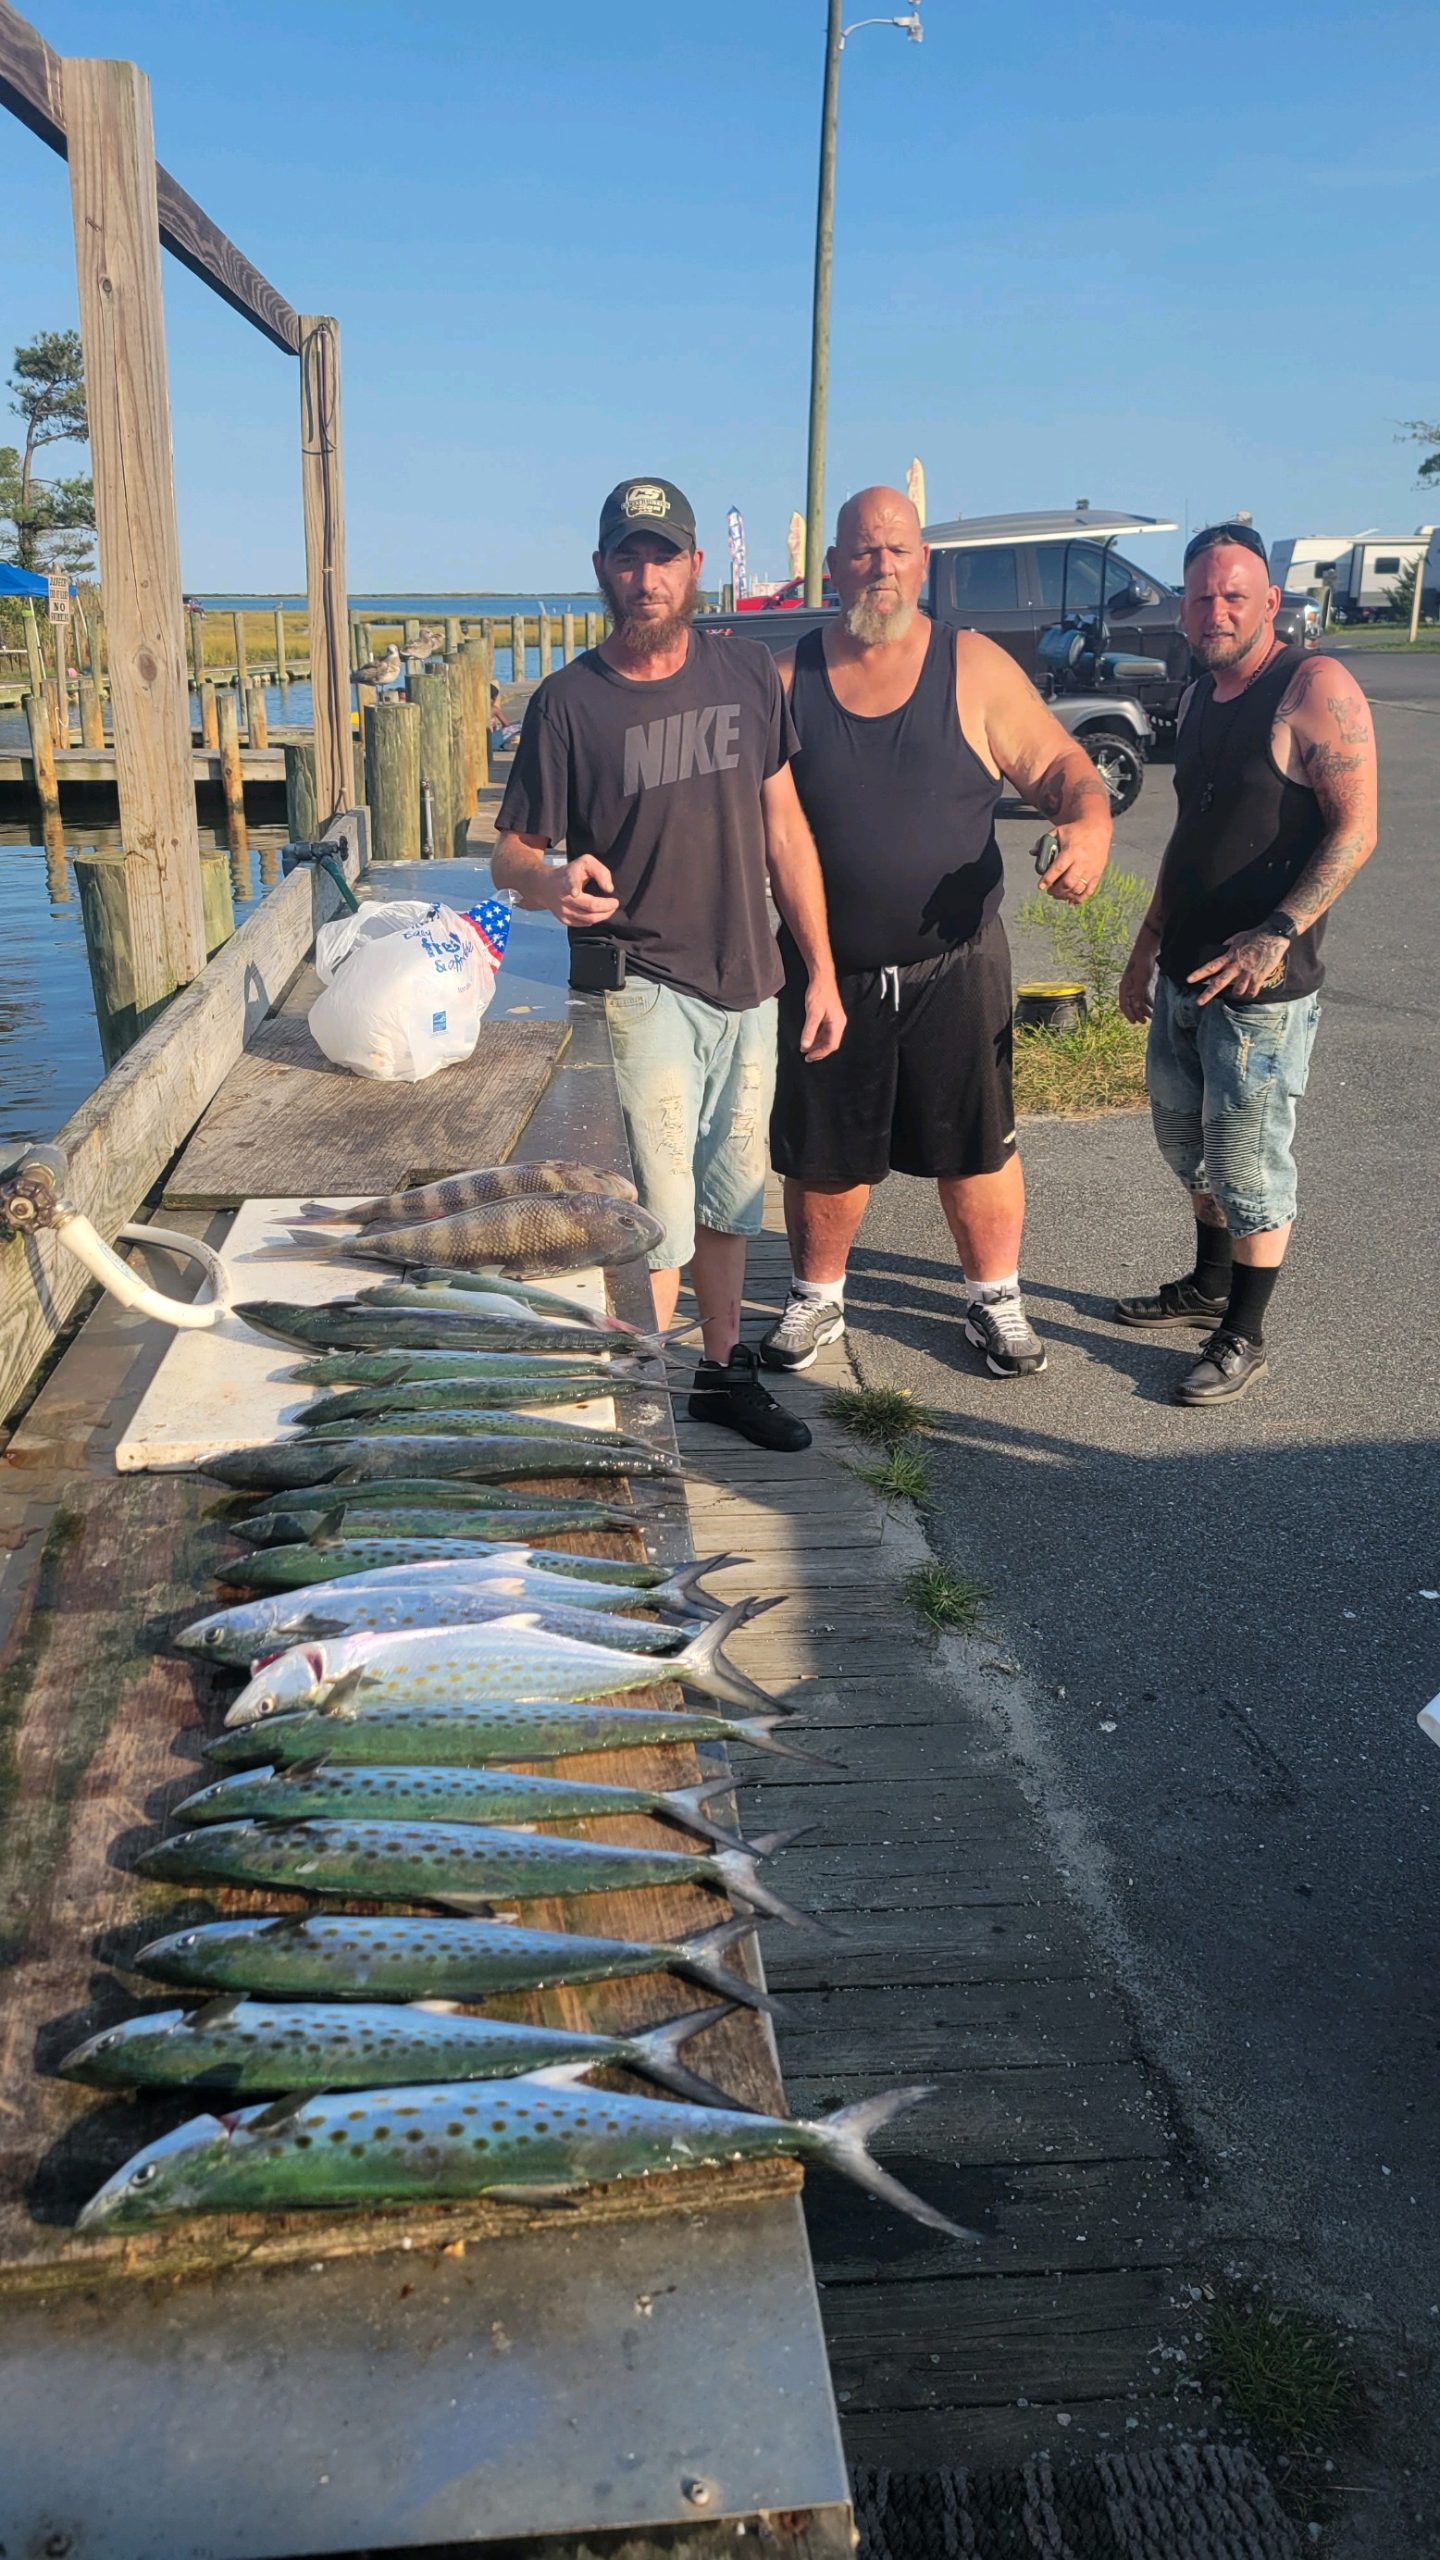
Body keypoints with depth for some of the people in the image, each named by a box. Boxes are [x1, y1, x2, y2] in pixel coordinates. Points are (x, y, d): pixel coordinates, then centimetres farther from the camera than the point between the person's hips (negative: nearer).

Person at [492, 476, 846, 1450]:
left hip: (749, 983, 5)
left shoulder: (748, 673, 4)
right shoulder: (570, 701, -7)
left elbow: (784, 827, 9)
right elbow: (513, 854, -5)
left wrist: (821, 969, 7)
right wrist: (555, 881, -29)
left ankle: (725, 1370, 35)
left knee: (730, 1199, 17)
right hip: (641, 986, -5)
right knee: (657, 1220, -7)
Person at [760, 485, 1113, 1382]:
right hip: (827, 968, 1)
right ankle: (817, 1297, 33)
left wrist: (1091, 826, -23)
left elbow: (1060, 764, -1)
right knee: (823, 1153, 11)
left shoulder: (975, 669, -1)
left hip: (955, 963, -1)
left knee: (978, 1145, 8)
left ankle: (997, 1300, 28)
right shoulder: (789, 680, 1)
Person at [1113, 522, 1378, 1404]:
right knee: (1187, 1140, 20)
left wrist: (1278, 934, -29)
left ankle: (1245, 1338, 13)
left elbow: (1355, 828, -19)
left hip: (1263, 983, -8)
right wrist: (1147, 947, 20)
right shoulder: (1199, 699, 11)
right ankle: (1210, 1286, 39)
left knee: (1249, 1165, 0)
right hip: (1186, 970, 8)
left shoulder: (1315, 687, -14)